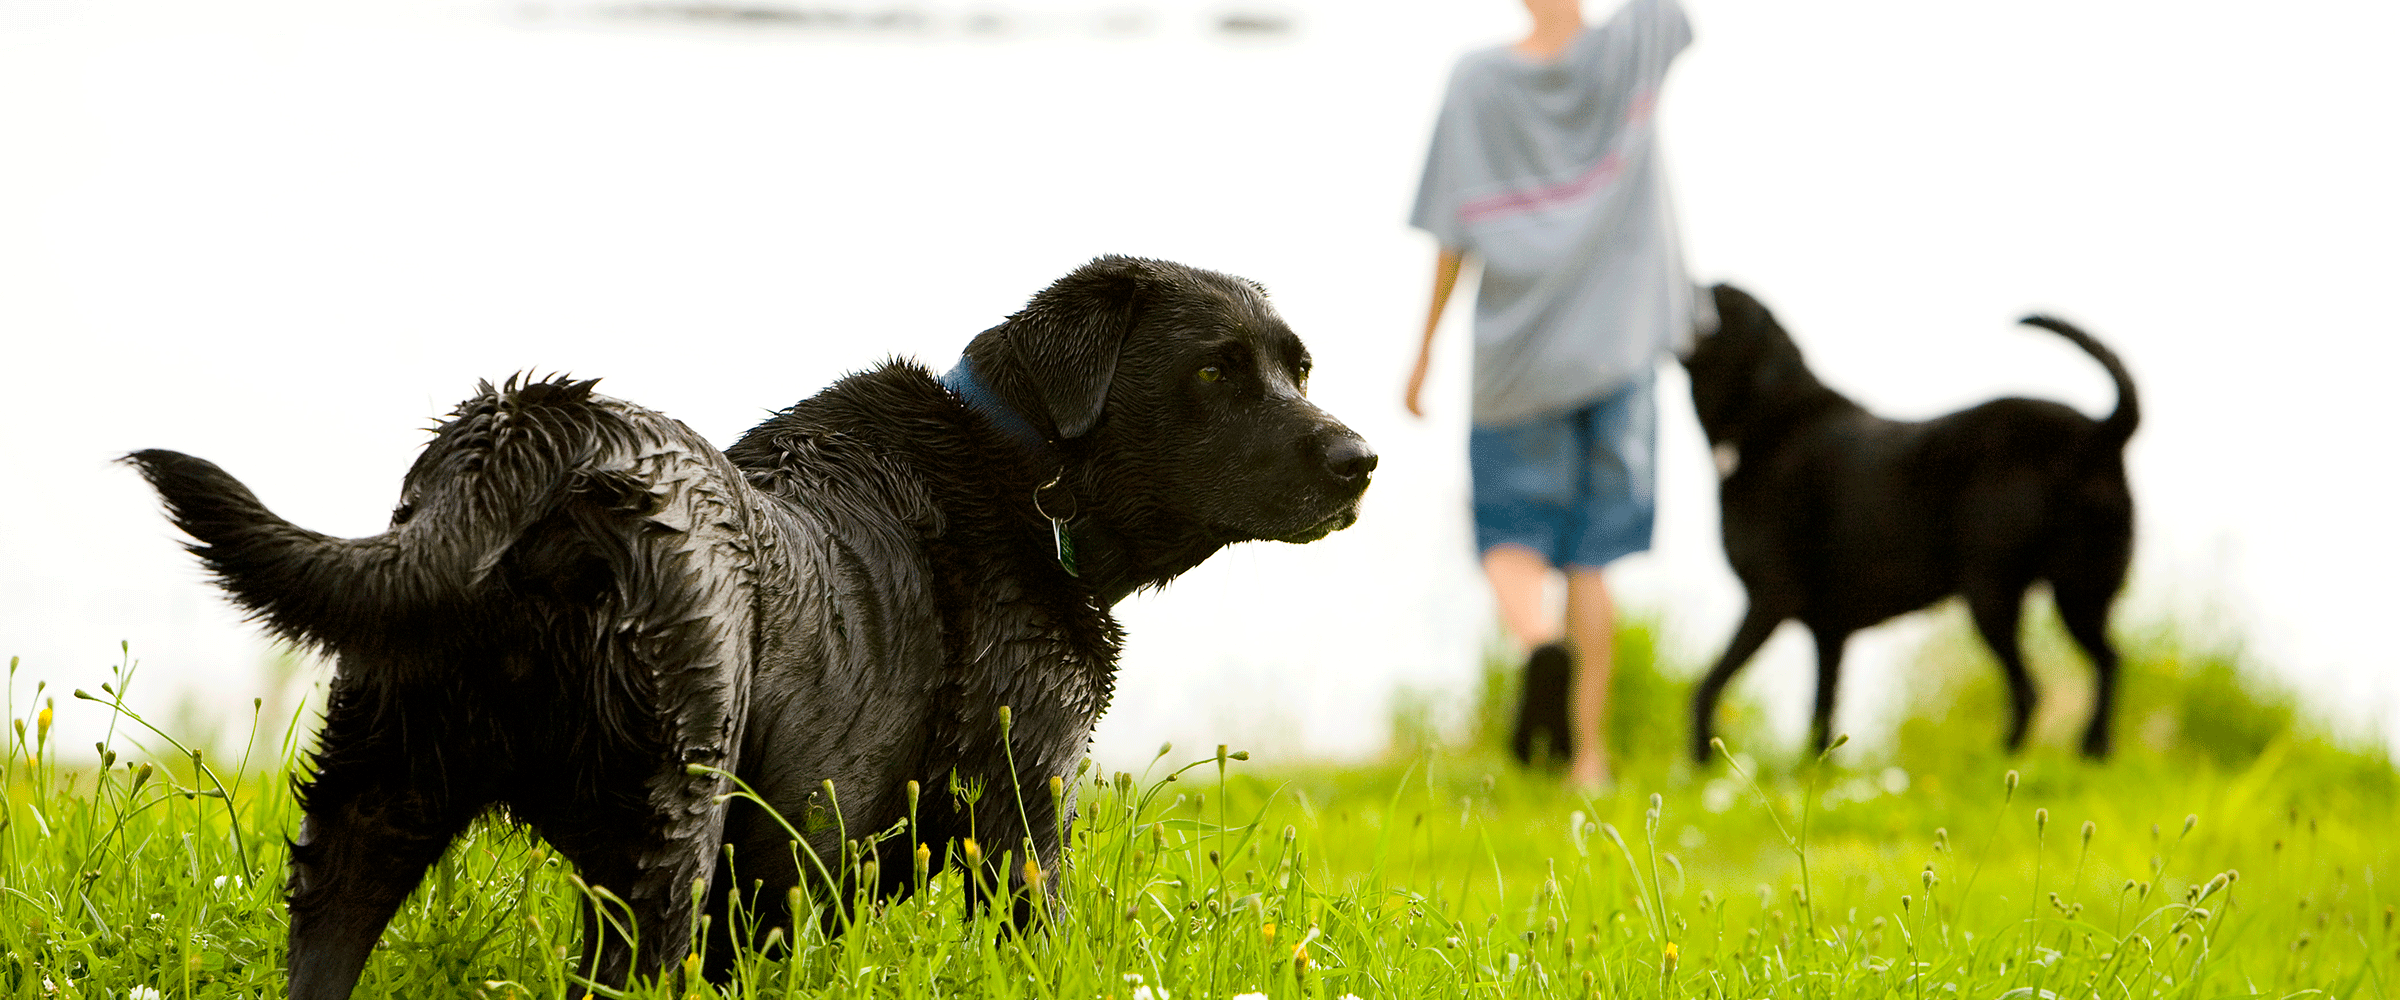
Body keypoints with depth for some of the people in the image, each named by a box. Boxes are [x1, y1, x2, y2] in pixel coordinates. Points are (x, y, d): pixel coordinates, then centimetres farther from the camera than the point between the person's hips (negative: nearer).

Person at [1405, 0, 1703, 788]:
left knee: (1511, 537, 12)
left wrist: (1424, 352, 6)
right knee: (1591, 558, 9)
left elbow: (1453, 237, -5)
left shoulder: (1477, 82, -9)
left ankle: (1534, 634, -21)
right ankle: (1588, 752, 9)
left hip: (1518, 359, -1)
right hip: (1615, 341, 1)